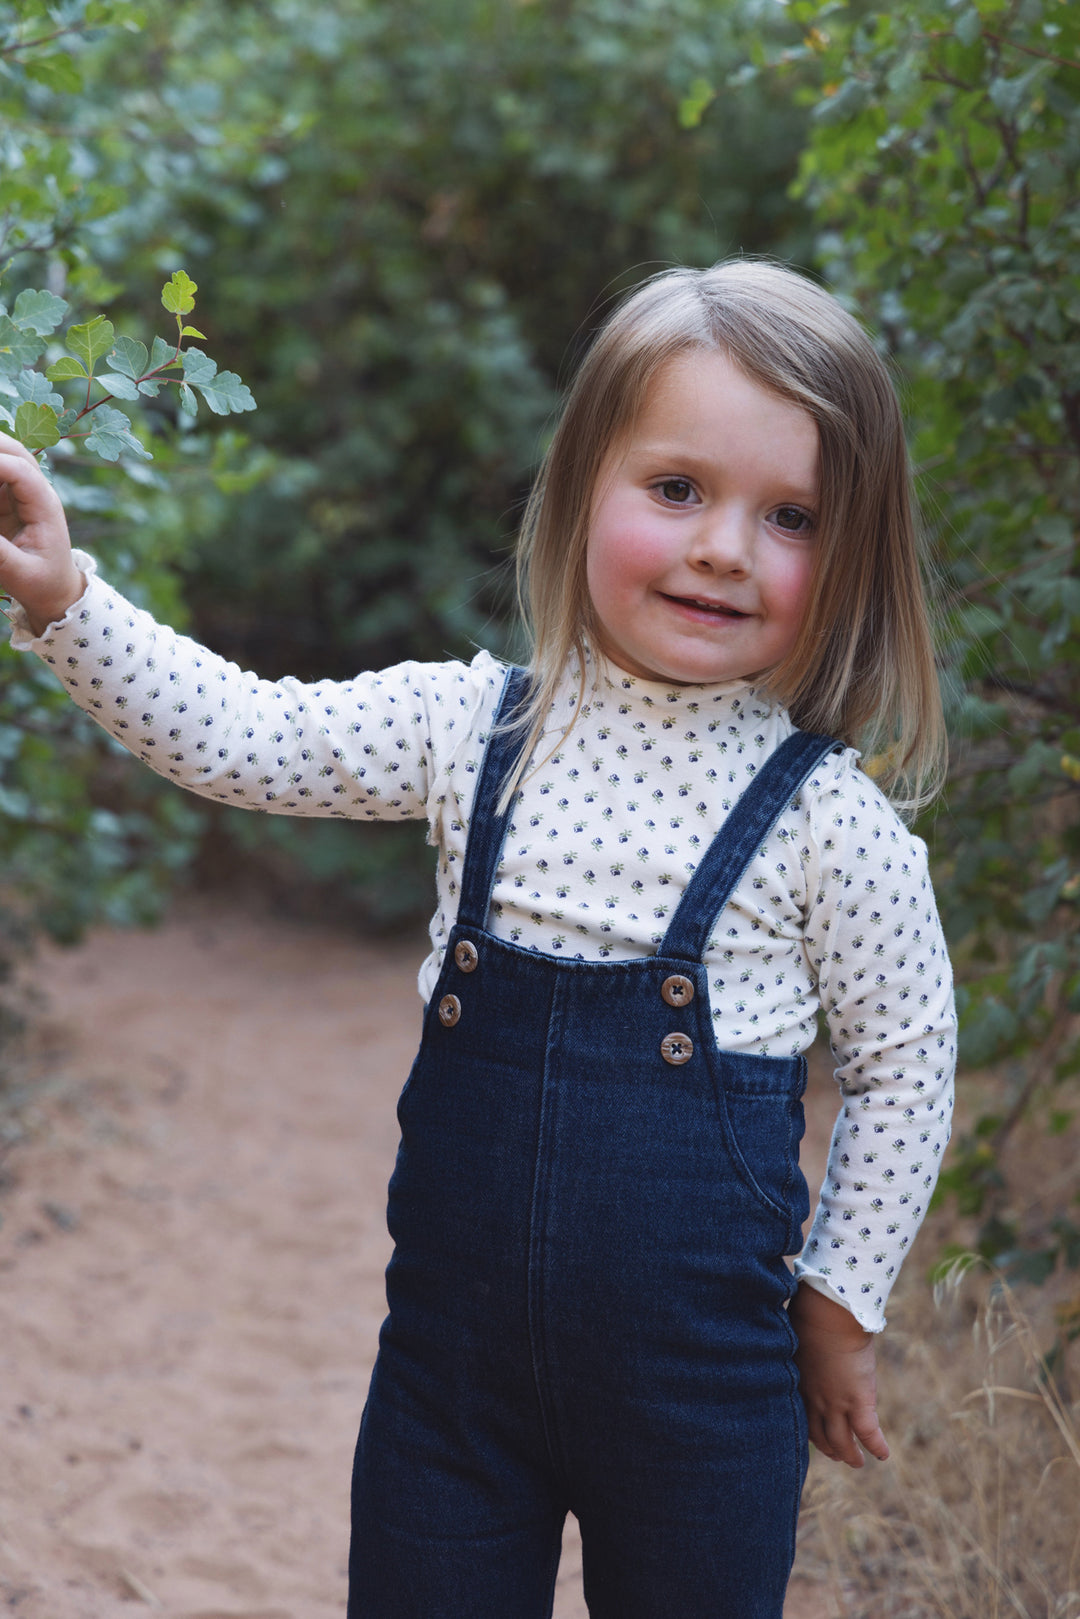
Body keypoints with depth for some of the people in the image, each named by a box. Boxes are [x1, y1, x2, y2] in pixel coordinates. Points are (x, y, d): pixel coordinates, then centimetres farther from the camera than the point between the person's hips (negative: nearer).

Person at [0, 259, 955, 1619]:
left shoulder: (829, 816, -9)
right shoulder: (473, 729, -2)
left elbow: (903, 1069, -1)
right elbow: (238, 739, 1)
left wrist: (840, 1302, 3)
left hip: (699, 1386, -2)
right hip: (452, 1355, 3)